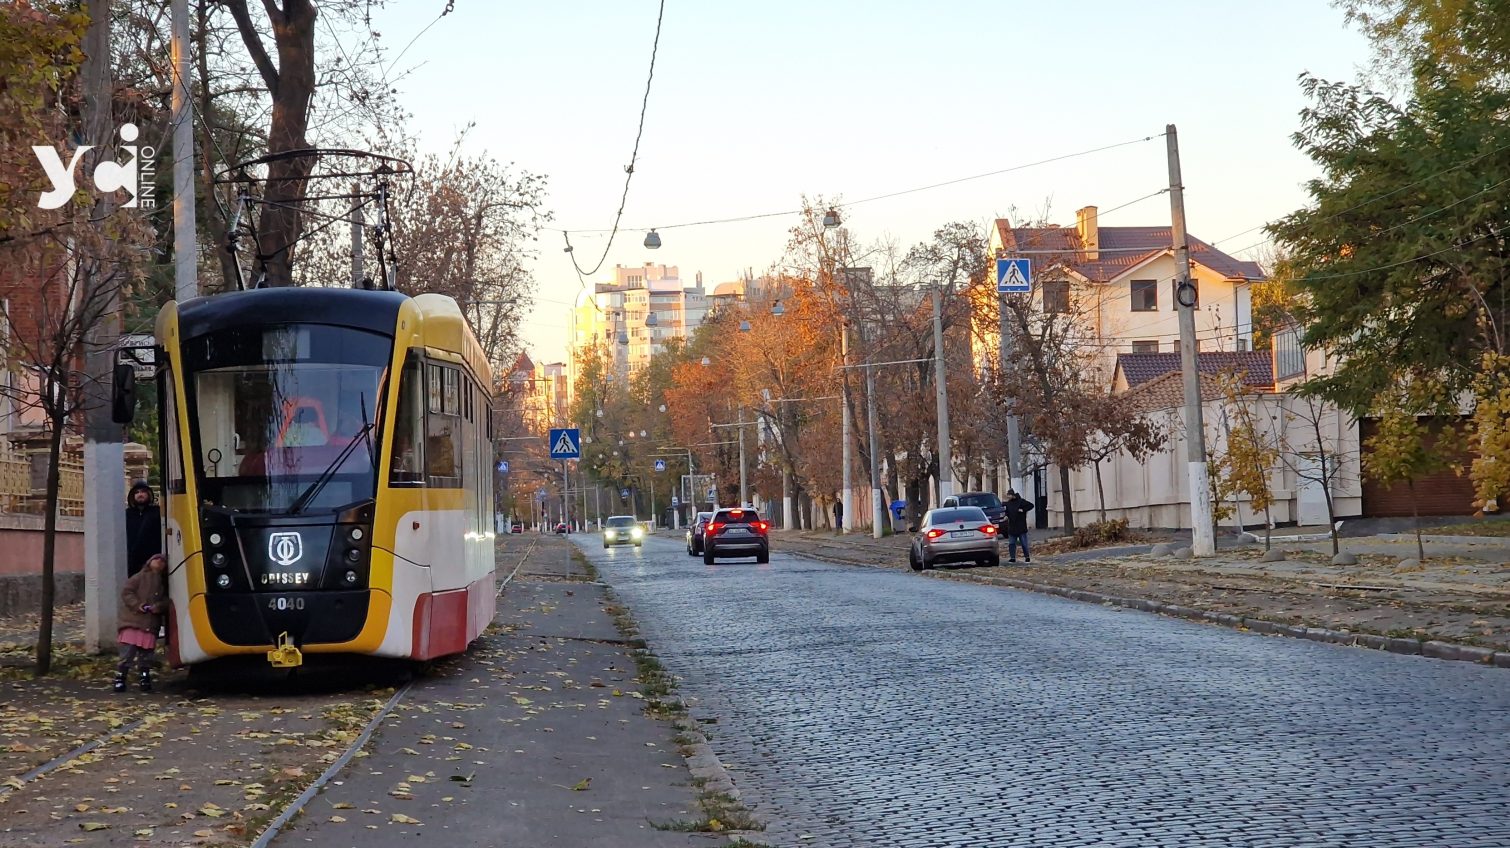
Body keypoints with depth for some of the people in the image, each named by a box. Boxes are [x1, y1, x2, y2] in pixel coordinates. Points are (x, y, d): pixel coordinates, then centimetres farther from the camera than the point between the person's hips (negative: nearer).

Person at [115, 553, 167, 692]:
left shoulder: (163, 583, 15)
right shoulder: (140, 577, 2)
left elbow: (166, 600, 10)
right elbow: (126, 592, -4)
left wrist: (160, 606, -11)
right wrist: (137, 605, -16)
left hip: (151, 624, 4)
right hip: (133, 622, -4)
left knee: (146, 655, 8)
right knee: (127, 652, -9)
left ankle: (145, 680, 17)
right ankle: (120, 679, -5)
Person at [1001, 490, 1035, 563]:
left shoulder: (1021, 502, -6)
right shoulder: (1008, 503, 9)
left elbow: (1031, 505, -6)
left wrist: (1023, 510, -15)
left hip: (1021, 527, -5)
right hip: (1011, 528, 5)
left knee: (1024, 543, 1)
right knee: (1011, 543, 4)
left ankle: (1027, 557, 13)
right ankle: (1012, 558, 11)